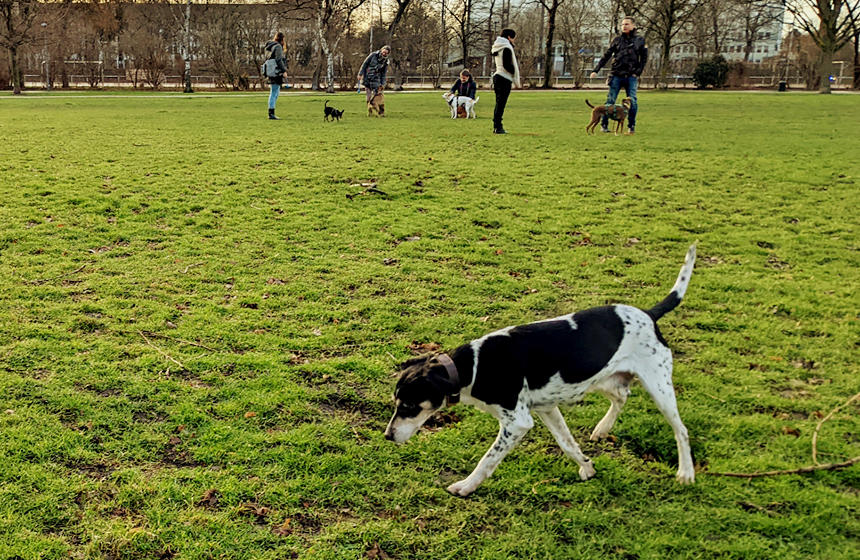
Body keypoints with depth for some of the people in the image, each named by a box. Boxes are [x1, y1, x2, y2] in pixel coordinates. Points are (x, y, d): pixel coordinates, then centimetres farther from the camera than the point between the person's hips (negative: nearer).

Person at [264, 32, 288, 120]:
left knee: (276, 93, 15)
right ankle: (271, 114, -8)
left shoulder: (271, 46, 17)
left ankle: (271, 113, 16)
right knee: (274, 93, -8)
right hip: (276, 72, -10)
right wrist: (284, 70, -14)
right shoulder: (278, 46, -10)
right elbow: (279, 60, -17)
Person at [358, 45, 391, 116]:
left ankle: (381, 112, -5)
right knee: (369, 96, 2)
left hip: (376, 79, 1)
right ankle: (369, 111, 12)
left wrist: (383, 84, -1)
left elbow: (384, 74, 6)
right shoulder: (373, 55, -6)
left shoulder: (386, 61, 1)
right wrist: (360, 74, -5)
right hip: (367, 78, -1)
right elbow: (365, 64, -1)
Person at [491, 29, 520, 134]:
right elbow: (506, 65, -18)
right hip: (505, 79, -9)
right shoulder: (506, 48, -12)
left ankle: (496, 126, 14)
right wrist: (515, 73, -7)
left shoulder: (496, 48, 16)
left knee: (498, 103, 12)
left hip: (496, 76, 9)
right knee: (501, 103, -9)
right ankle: (498, 128, -10)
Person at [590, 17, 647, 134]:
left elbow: (644, 58, 11)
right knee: (610, 100, -3)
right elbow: (606, 56, 8)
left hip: (631, 76, 0)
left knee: (632, 101, -8)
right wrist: (596, 70, 1)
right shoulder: (617, 40, 9)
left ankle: (631, 126, 4)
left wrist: (638, 72, 0)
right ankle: (604, 125, 5)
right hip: (616, 75, 1)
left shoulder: (640, 41, 8)